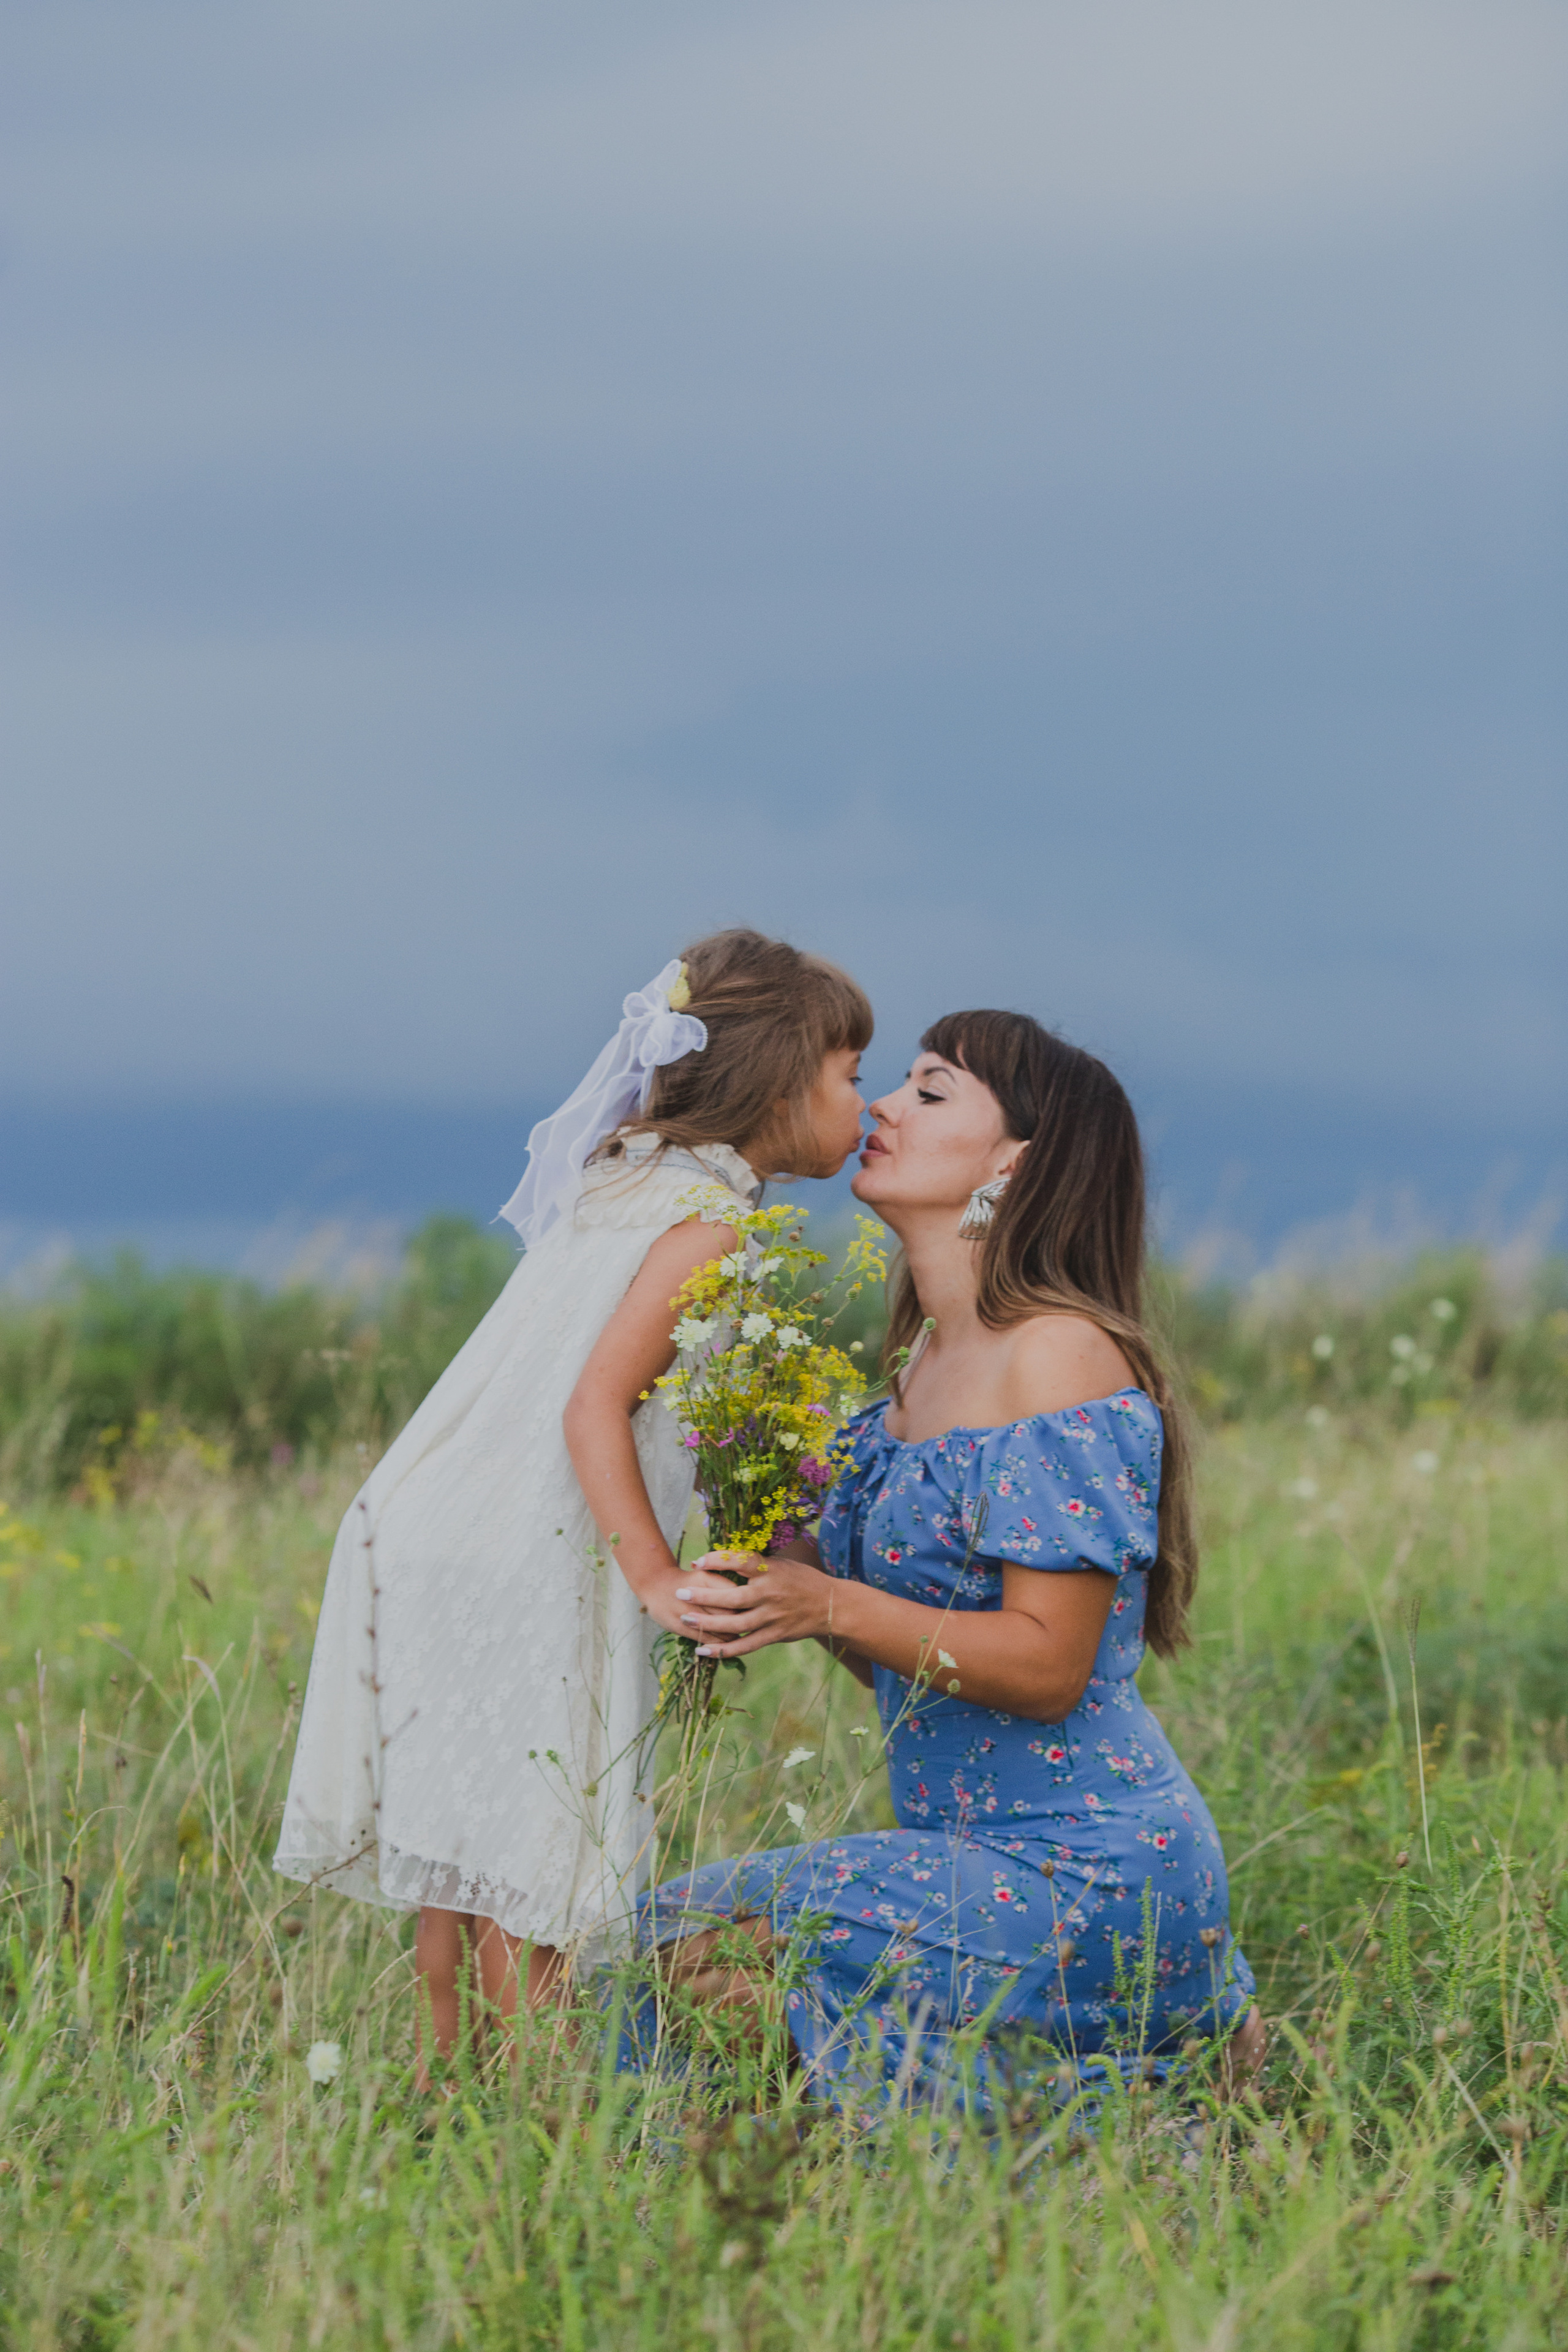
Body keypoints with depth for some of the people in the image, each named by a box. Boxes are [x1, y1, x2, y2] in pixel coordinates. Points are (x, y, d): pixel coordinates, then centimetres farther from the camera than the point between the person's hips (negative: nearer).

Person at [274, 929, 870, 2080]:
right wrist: (657, 1577, -20)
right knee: (531, 1857, -7)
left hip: (437, 1534, 9)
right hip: (530, 1570, -9)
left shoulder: (624, 1182, 16)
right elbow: (595, 1402, -19)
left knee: (460, 1851, 13)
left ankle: (444, 2071, 19)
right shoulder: (706, 1224, -11)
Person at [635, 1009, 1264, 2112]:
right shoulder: (928, 1361, 15)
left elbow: (1046, 1667, -18)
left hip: (1078, 1879, -10)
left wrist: (831, 1608, -26)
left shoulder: (1060, 1359, -14)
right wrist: (785, 1559, 0)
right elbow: (910, 1665, 16)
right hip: (983, 1849, 10)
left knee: (698, 1944, -20)